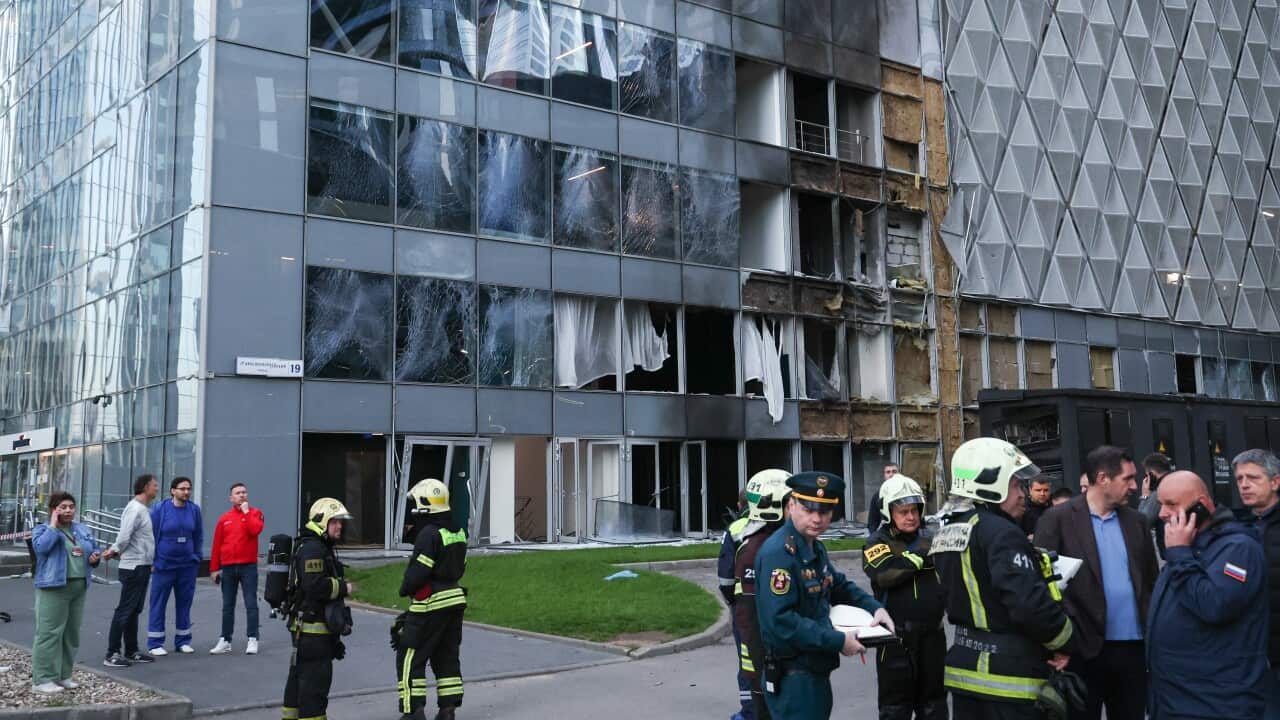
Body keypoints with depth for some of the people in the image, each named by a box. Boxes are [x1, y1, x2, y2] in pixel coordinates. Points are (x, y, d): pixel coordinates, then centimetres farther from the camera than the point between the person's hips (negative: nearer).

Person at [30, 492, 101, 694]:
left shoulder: (83, 530, 16)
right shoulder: (42, 529, 0)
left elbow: (94, 549, 24)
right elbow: (41, 547, -20)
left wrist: (95, 558, 2)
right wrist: (53, 525, -14)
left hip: (79, 587, 6)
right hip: (54, 587, -6)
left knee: (72, 633, 9)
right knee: (50, 632, -8)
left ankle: (63, 675, 19)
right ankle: (42, 679, -4)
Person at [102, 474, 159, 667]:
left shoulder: (142, 509, 16)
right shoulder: (135, 509, -16)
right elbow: (124, 537, -22)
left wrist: (114, 550, 1)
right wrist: (115, 550, -5)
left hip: (142, 566, 10)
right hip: (134, 567, -10)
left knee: (134, 610, 14)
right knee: (125, 610, -6)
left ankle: (131, 651, 22)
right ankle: (112, 654, -2)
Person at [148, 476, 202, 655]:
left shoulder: (194, 510, 2)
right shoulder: (160, 509, -6)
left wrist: (196, 558, 7)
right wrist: (152, 561, -4)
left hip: (188, 565, 3)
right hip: (164, 564, -3)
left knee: (184, 603, 10)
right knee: (158, 604, 2)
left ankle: (183, 641, 19)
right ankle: (155, 643, 9)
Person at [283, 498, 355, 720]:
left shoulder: (321, 548, 19)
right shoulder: (312, 548, -17)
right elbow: (315, 585, -27)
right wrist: (344, 588, -15)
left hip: (307, 628, 11)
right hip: (313, 628, -11)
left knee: (299, 678, 18)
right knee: (316, 679, -9)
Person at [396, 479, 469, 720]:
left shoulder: (429, 534, -18)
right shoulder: (458, 532, 10)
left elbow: (418, 572, -19)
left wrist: (404, 589, -3)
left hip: (431, 603, -9)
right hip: (455, 599, 9)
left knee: (410, 658, 0)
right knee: (447, 657, 15)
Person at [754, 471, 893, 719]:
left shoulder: (815, 548, 11)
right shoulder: (779, 552, -22)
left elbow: (839, 585, 27)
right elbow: (780, 621, -29)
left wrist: (874, 608, 8)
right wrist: (838, 641, -23)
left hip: (816, 671, 10)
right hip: (793, 677, -10)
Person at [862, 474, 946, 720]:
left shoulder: (929, 539, 11)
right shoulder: (878, 543, -6)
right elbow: (886, 574, -25)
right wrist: (924, 557, -22)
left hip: (933, 634, 5)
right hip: (898, 637, -5)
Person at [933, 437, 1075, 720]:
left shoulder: (947, 532, 10)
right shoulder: (1000, 533, -18)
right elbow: (1030, 601, -25)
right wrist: (1063, 643, -9)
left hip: (965, 664, 9)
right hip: (1009, 673, -8)